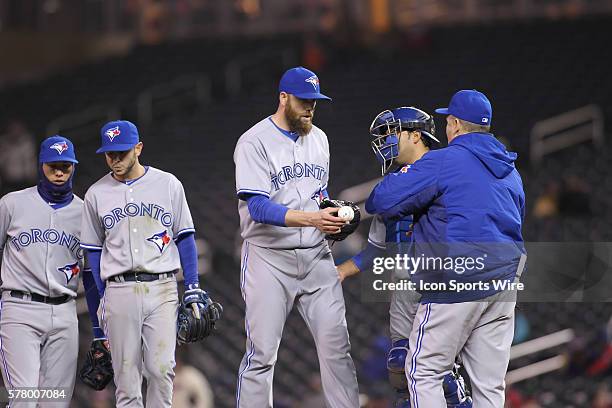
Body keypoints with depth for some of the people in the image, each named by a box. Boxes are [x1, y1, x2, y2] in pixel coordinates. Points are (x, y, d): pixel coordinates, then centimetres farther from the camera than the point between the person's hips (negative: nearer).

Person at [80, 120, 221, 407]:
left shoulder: (168, 184, 6)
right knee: (125, 373, -1)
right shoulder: (96, 194, 9)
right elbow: (94, 250, 13)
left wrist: (192, 286, 2)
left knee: (161, 369, -10)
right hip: (119, 292, 1)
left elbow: (184, 237, 9)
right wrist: (101, 299, 7)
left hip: (162, 289, -1)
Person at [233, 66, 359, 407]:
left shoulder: (318, 139, 12)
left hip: (316, 256, 6)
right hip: (269, 258, -5)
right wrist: (311, 219, -30)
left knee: (336, 346, 1)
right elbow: (258, 208, -19)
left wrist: (333, 212, 1)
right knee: (262, 354, -4)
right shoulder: (255, 143, -10)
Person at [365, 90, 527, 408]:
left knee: (423, 371, 1)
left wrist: (398, 178, 12)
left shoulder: (442, 162, -7)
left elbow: (382, 202, -9)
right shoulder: (510, 171, 17)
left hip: (456, 284, -7)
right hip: (504, 285, 7)